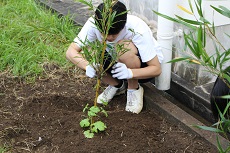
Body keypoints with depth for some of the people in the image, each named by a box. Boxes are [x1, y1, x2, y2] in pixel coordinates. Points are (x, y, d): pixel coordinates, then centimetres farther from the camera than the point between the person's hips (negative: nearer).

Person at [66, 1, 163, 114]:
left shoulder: (137, 29, -33)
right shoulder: (94, 24, -24)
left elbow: (157, 69, -30)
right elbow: (71, 51, -25)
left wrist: (130, 72, -48)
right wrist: (88, 66, -46)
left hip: (145, 65, -4)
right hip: (116, 61, 4)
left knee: (123, 47, -35)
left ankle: (134, 89, -9)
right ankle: (116, 85, 3)